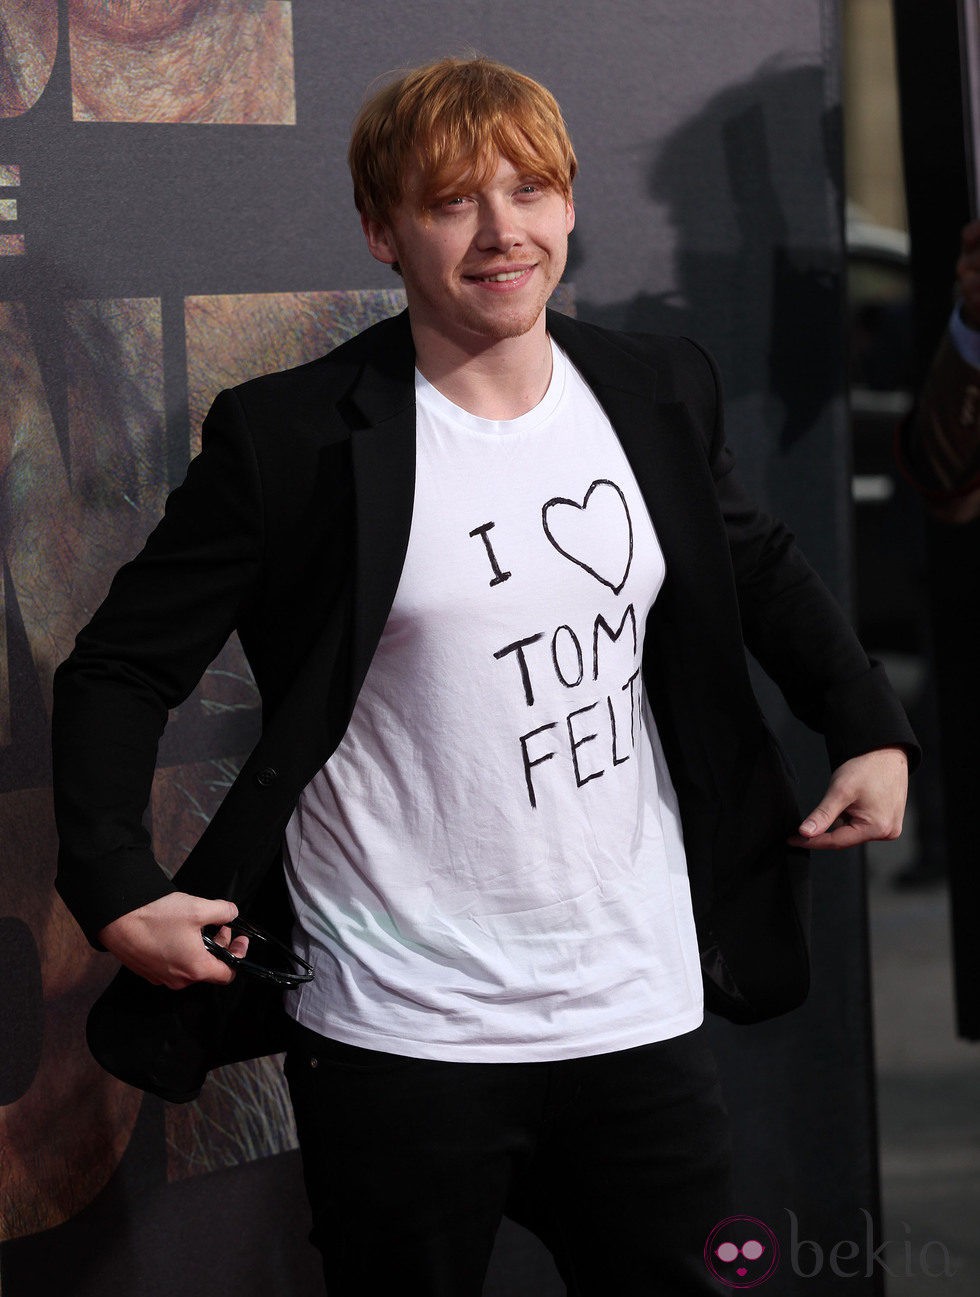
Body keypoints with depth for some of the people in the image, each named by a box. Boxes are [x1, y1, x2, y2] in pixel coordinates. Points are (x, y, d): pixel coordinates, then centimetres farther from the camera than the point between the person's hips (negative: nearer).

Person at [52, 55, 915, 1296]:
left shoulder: (657, 391, 5)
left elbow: (758, 565, 23)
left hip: (641, 1009, 4)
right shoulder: (293, 437, -9)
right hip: (398, 1041, -4)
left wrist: (870, 729, 11)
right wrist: (116, 890, -14)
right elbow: (120, 668, -4)